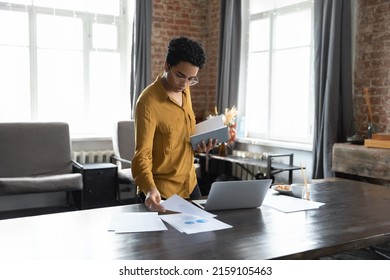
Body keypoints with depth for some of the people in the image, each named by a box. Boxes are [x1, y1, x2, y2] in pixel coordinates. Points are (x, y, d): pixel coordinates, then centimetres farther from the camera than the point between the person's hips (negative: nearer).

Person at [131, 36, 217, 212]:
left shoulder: (184, 91, 1)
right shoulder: (148, 102, -22)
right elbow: (142, 154, -25)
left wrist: (199, 145, -3)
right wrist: (149, 189, -40)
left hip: (190, 184, 8)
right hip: (161, 191, -7)